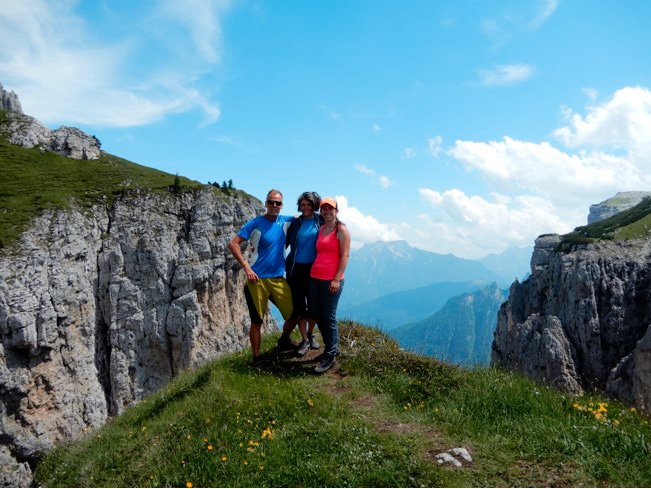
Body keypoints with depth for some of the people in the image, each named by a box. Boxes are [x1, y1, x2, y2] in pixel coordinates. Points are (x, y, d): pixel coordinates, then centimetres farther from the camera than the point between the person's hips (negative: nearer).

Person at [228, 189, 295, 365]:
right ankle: (257, 358, 18)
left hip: (278, 278, 4)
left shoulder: (285, 221, 5)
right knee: (256, 321, 4)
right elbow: (233, 244, -12)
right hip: (257, 279, -4)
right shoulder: (255, 223, -7)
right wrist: (246, 267, -18)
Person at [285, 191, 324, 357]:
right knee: (299, 305, 3)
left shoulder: (321, 221, 1)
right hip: (295, 269, 0)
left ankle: (311, 335, 30)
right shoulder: (295, 222, 3)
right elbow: (286, 243, 8)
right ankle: (304, 340, 16)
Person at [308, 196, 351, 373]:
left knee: (328, 317, -2)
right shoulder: (320, 229, 16)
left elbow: (345, 256, -10)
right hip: (315, 278, 7)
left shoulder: (341, 230, -4)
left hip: (331, 280, -7)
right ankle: (332, 347, 29)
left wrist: (337, 279, -16)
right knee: (317, 315, 12)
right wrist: (312, 275, 10)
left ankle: (330, 357, 9)